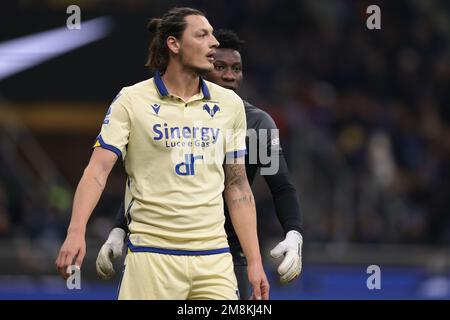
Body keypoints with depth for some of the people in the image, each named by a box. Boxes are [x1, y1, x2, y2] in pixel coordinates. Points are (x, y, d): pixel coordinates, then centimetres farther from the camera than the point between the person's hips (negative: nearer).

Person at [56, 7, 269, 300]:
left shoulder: (230, 104, 10)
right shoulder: (131, 100, -1)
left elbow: (237, 187, 13)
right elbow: (99, 169, -7)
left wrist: (254, 261, 7)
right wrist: (76, 232, -21)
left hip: (214, 255, 3)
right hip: (152, 252, -3)